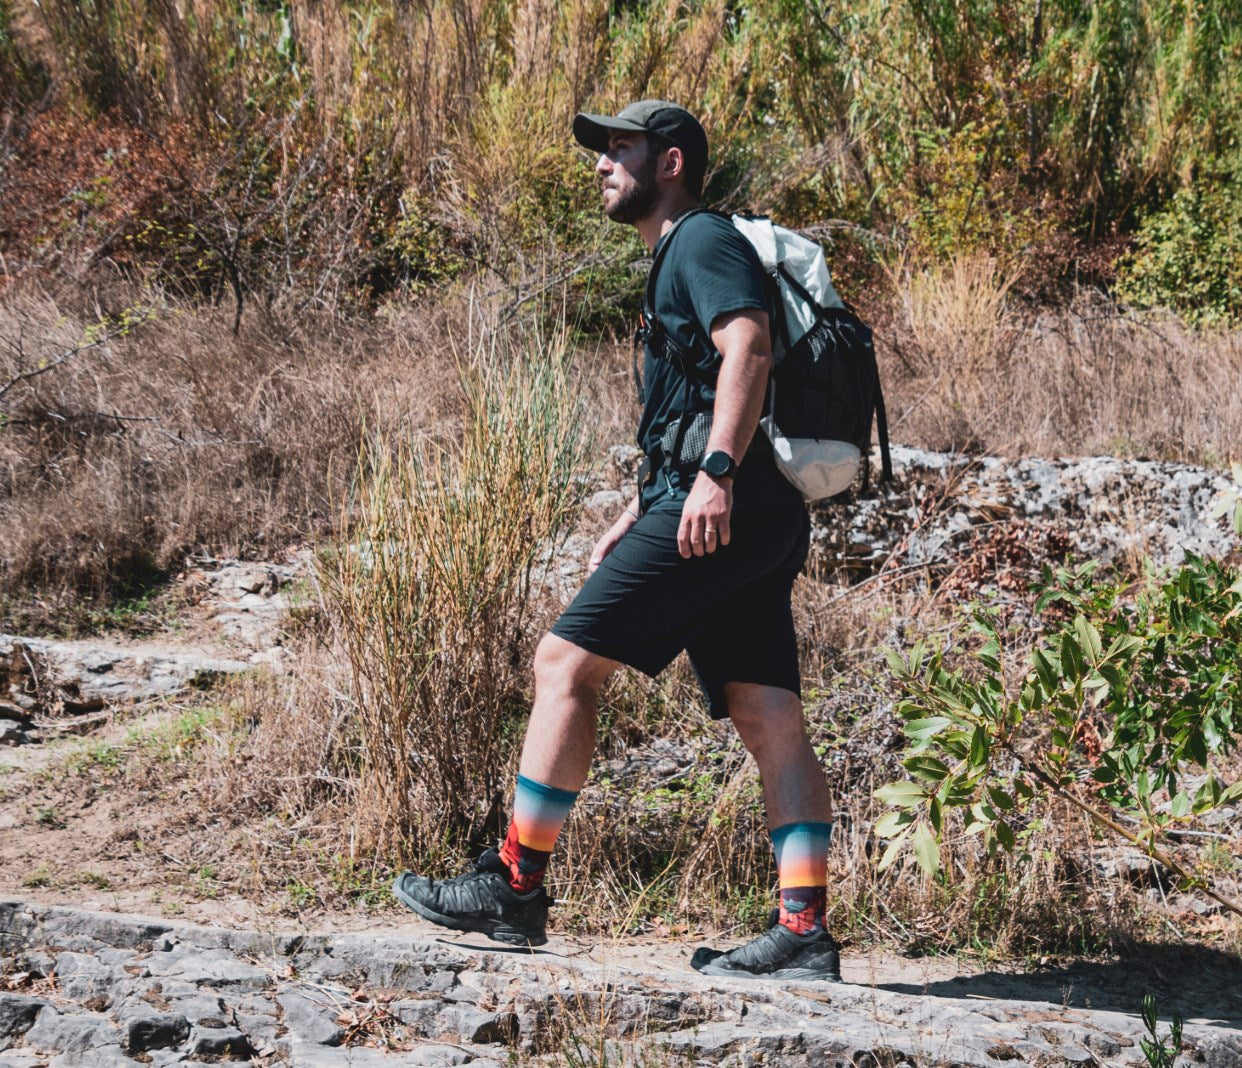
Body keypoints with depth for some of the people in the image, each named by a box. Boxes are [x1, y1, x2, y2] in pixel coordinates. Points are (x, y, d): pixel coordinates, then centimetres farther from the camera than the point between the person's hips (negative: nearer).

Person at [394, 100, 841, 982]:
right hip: (750, 518, 10)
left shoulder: (704, 241, -3)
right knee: (770, 719, 2)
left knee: (566, 662, -7)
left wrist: (716, 474, -30)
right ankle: (804, 932, -3)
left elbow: (749, 348, -20)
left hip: (722, 510, -10)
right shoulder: (681, 260, 28)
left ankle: (515, 886, -3)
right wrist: (636, 518, 30)